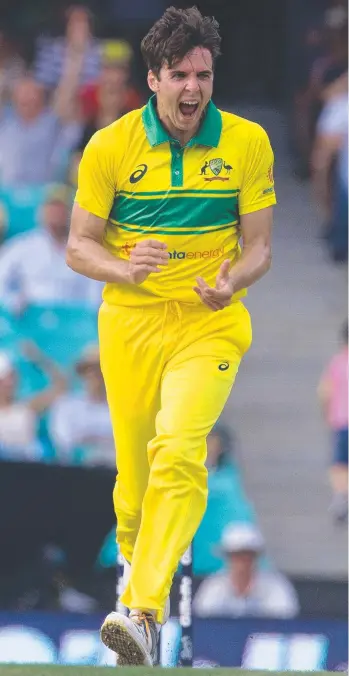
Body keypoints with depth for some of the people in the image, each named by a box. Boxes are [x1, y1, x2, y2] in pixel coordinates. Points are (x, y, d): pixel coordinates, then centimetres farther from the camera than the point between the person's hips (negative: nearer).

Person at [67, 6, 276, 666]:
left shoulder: (247, 143, -2)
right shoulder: (110, 146, -3)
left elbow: (258, 246, 2)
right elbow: (78, 245, 1)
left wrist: (233, 280, -20)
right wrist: (124, 268, -20)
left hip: (211, 323, -2)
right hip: (130, 324, 2)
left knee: (179, 452, -23)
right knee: (135, 472, 5)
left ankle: (142, 613, -31)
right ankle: (135, 561, 37)